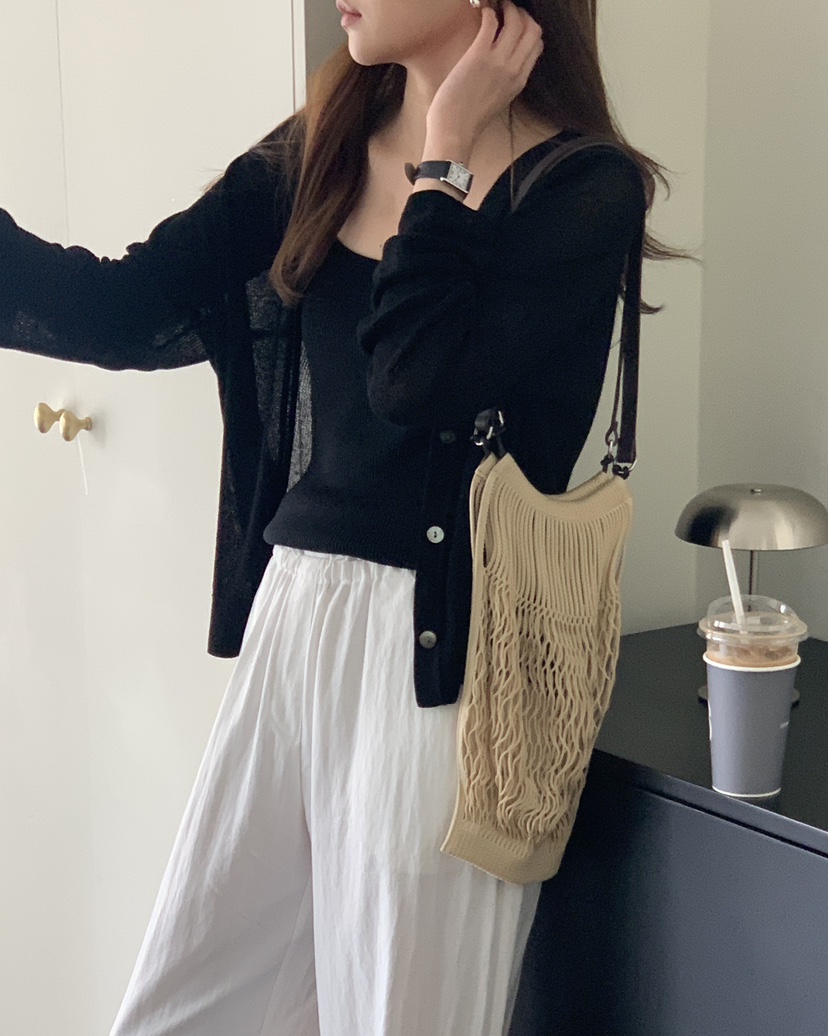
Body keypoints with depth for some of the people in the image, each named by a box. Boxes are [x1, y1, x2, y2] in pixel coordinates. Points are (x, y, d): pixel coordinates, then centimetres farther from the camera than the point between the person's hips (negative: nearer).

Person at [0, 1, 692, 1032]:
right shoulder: (317, 152, 8)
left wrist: (444, 156, -13)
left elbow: (419, 381, -23)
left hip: (439, 645, -5)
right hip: (291, 609, 6)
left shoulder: (585, 191, -9)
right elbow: (124, 310, 0)